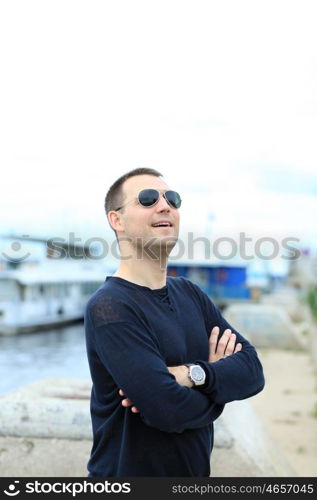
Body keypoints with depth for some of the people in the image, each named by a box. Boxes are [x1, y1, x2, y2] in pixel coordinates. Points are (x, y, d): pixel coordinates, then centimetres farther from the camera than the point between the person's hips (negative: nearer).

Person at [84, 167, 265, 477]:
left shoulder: (190, 295, 2)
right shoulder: (108, 308, -21)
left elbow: (253, 371, -7)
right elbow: (170, 410, -28)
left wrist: (192, 374, -25)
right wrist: (218, 376, -10)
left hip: (196, 470, 7)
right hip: (129, 470, -7)